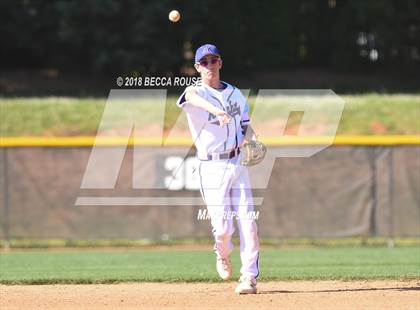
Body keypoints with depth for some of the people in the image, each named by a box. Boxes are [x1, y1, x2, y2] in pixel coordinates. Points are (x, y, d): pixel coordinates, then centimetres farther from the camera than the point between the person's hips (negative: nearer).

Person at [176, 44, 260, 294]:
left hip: (238, 163, 4)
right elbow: (192, 97, -31)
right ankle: (223, 255, 24)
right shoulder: (196, 92, -5)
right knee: (223, 227, -10)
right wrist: (216, 111, -53)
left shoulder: (235, 93, 11)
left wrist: (246, 138, -6)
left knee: (248, 222, -7)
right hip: (212, 168, -4)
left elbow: (247, 125, 20)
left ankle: (249, 277, -2)